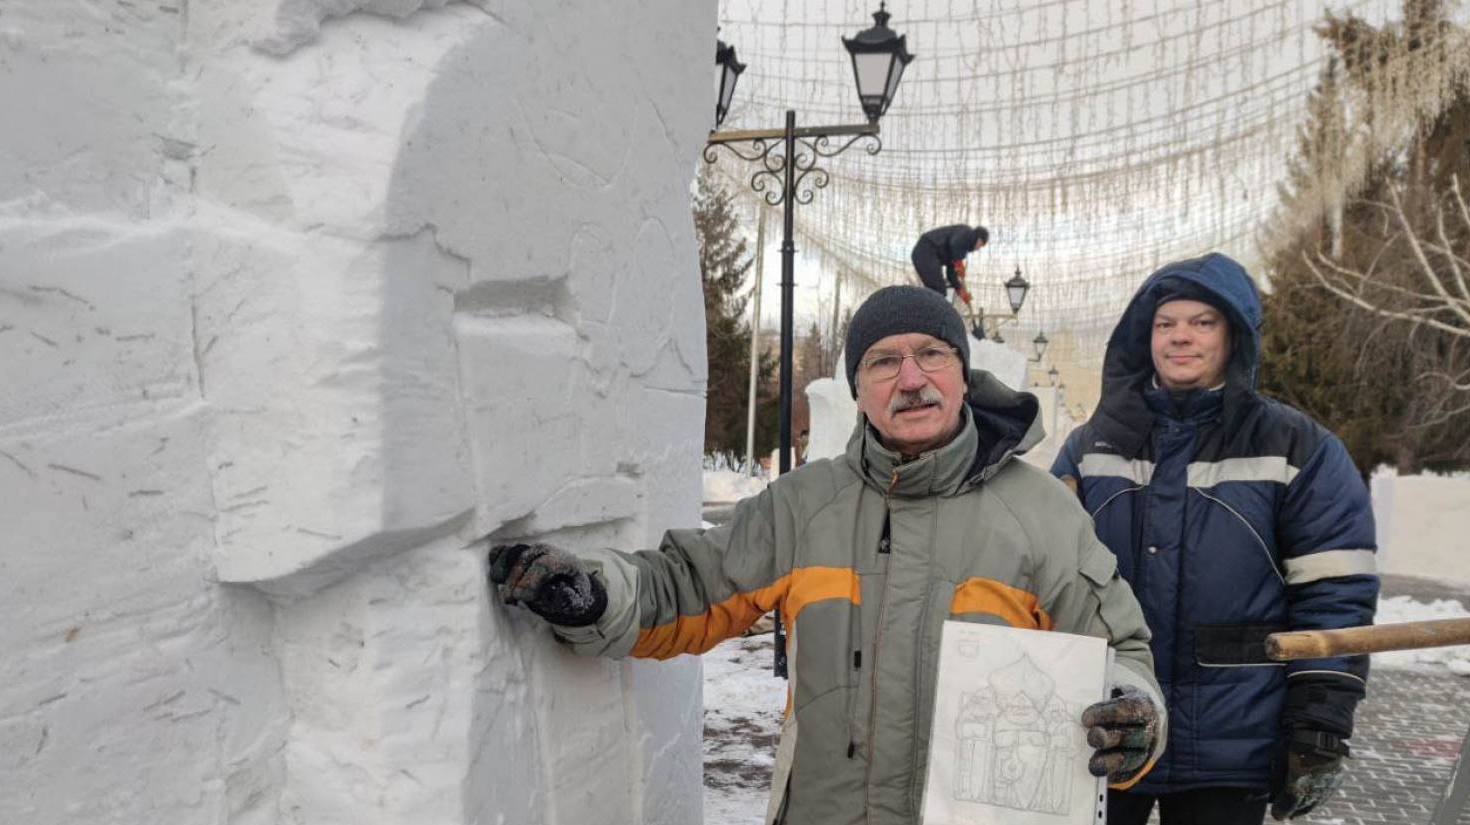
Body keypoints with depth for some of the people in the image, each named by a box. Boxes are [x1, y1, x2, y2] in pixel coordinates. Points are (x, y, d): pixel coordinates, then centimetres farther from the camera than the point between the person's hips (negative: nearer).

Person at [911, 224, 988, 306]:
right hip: (927, 252, -10)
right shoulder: (967, 232, 2)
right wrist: (959, 264, -11)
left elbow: (951, 272, 25)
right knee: (938, 290, -16)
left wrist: (960, 290, 19)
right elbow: (955, 244, -20)